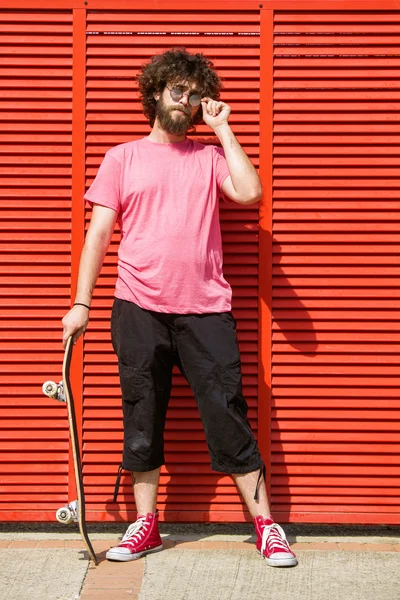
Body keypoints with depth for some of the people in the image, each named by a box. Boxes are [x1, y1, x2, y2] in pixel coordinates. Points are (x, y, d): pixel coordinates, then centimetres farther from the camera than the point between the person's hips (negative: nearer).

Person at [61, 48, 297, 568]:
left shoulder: (210, 157, 11)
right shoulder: (122, 158, 10)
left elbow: (250, 193, -8)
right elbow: (99, 232, 7)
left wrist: (222, 129, -1)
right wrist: (81, 303, 1)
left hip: (205, 310, -1)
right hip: (139, 310, 1)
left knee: (228, 415, -2)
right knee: (142, 417, 6)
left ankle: (267, 527, 4)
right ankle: (146, 525, 18)